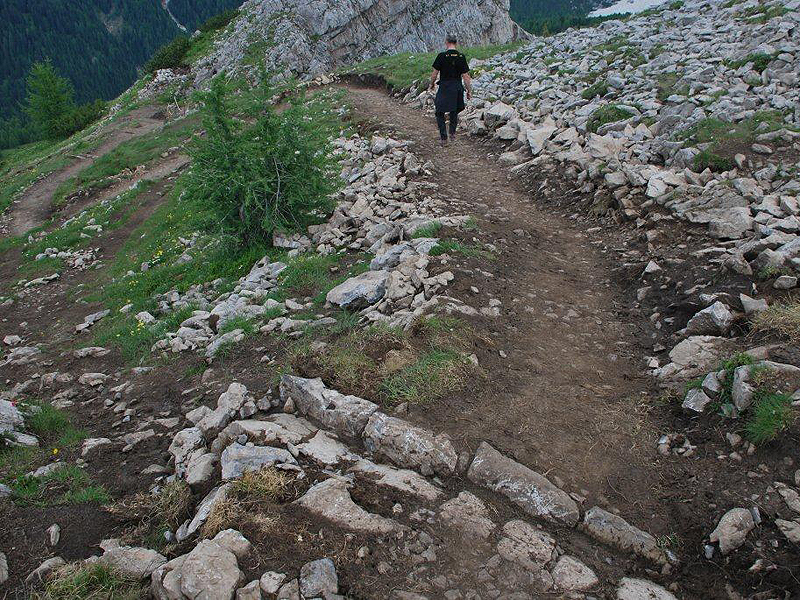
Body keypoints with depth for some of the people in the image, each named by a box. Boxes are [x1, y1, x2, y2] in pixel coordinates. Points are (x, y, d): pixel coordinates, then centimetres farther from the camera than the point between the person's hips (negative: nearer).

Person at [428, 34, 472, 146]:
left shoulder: (442, 56, -10)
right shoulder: (461, 57, -2)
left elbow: (435, 73, -5)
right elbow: (465, 76, -1)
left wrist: (431, 85, 12)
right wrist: (469, 91, 7)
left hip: (444, 88, -3)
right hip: (457, 88, 3)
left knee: (440, 113, 7)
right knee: (454, 111, 25)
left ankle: (444, 138, -2)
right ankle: (452, 133, 27)